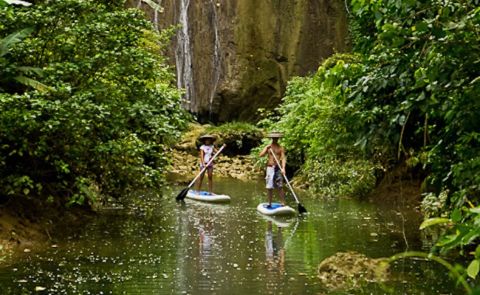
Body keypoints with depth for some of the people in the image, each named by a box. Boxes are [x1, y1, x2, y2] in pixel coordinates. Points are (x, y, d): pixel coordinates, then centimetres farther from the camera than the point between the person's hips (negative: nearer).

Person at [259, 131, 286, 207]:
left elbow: (283, 158, -5)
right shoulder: (268, 147, 9)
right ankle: (269, 203, 12)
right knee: (269, 187, 2)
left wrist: (283, 168, -19)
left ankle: (283, 203, -2)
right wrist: (267, 147, -11)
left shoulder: (280, 148, 4)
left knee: (280, 187, -3)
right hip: (270, 168, 1)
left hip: (278, 168, -1)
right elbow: (261, 155, -3)